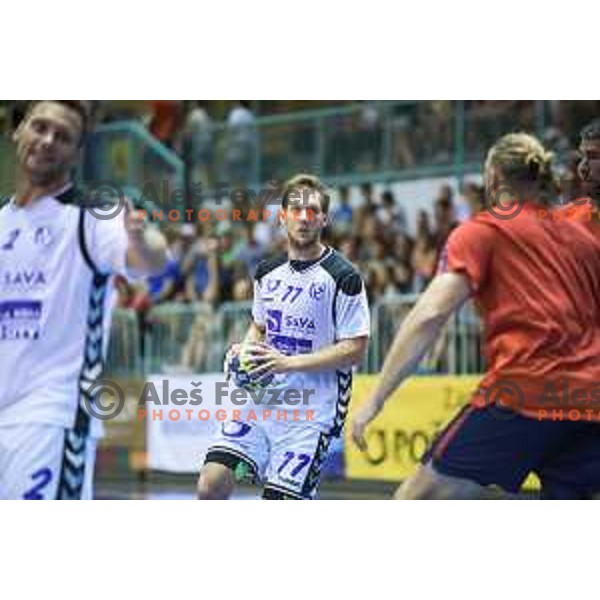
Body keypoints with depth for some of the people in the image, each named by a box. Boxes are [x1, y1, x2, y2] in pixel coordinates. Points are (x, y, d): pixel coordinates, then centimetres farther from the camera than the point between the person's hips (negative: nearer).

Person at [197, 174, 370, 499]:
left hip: (311, 411, -5)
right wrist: (245, 351, 4)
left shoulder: (343, 277, -7)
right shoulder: (267, 273, 12)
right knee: (211, 484, -10)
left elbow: (355, 350, -11)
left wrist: (288, 362, -17)